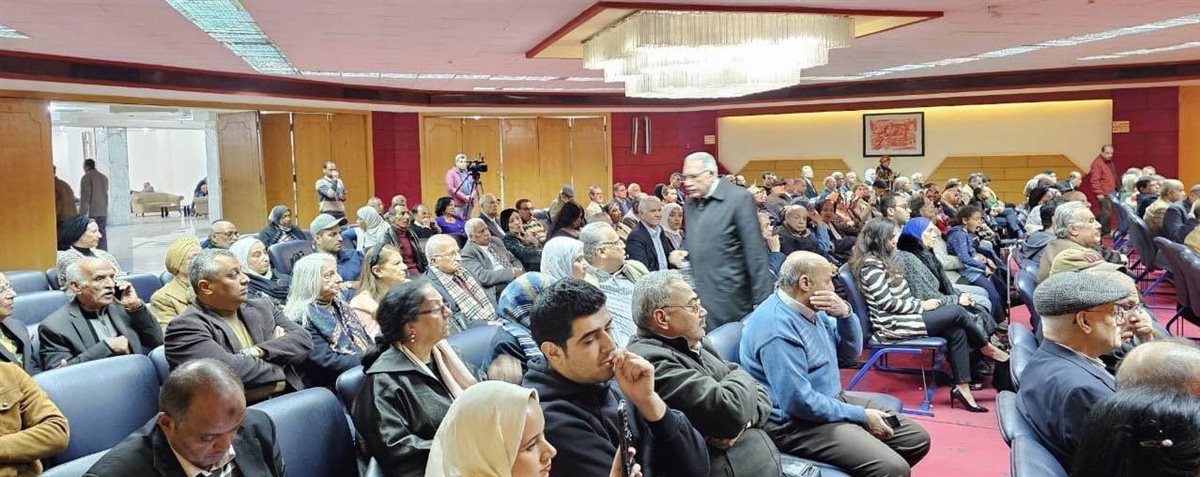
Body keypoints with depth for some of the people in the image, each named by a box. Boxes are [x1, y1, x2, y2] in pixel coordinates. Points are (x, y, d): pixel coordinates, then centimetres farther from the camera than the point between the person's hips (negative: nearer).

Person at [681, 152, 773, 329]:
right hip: (696, 298, 6)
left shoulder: (739, 199, -8)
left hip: (729, 300, -6)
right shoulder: (690, 203, 13)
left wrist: (762, 301, -12)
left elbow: (756, 254, -10)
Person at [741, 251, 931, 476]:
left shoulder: (810, 308, 6)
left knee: (917, 438, 10)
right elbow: (799, 403, -27)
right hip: (798, 421, -10)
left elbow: (852, 349, 12)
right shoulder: (777, 329, -25)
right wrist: (861, 416, -17)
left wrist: (845, 313, -9)